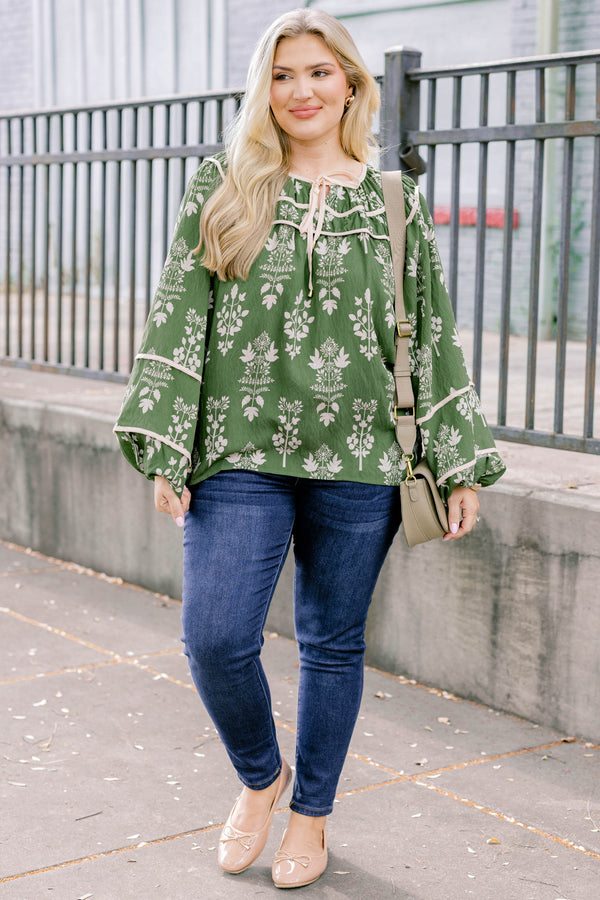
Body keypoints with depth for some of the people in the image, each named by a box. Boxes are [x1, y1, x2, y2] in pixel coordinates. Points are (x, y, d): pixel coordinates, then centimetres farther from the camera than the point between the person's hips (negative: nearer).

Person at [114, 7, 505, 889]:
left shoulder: (396, 203, 7)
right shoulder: (221, 188, 4)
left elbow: (435, 337, 8)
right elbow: (177, 317, 1)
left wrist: (461, 466, 5)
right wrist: (166, 450, -6)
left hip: (358, 460, 1)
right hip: (241, 454, 0)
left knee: (333, 643, 9)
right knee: (215, 637, -8)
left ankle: (312, 812, 30)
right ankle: (261, 774, 23)